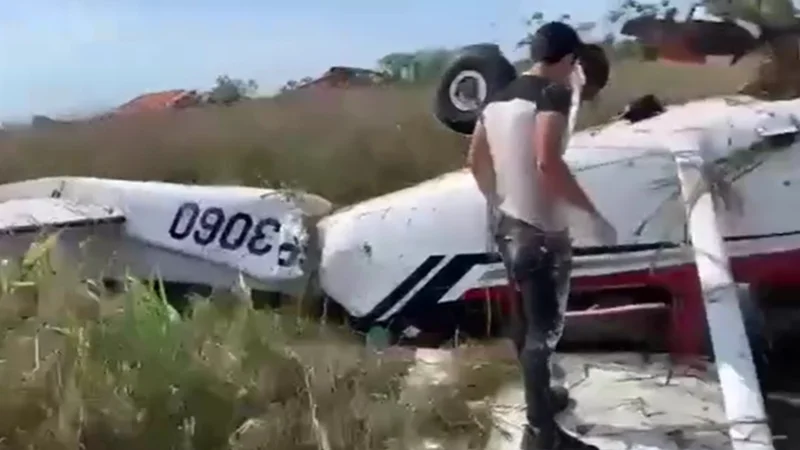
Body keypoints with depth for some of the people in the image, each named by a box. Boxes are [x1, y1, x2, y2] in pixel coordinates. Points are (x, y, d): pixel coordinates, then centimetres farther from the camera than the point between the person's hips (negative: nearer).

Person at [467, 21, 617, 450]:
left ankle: (540, 395, 41)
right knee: (544, 329, 1)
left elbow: (476, 160, 17)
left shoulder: (498, 97, 9)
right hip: (540, 231, -9)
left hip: (506, 224, 9)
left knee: (525, 318, 22)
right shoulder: (554, 93, -16)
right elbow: (547, 162, -30)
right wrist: (593, 213, -22)